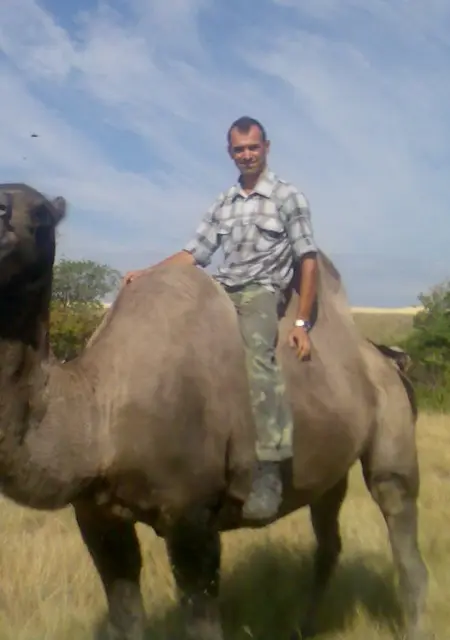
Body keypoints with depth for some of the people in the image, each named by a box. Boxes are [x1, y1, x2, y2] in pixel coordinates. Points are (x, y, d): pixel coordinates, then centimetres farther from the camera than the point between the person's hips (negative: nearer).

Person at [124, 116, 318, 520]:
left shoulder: (288, 197, 5)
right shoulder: (222, 205, 19)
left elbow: (308, 261, 0)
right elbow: (193, 254, 15)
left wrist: (302, 323, -7)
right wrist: (147, 273, 1)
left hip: (262, 292, -6)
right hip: (222, 291, 6)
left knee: (257, 358, -33)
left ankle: (269, 472, -37)